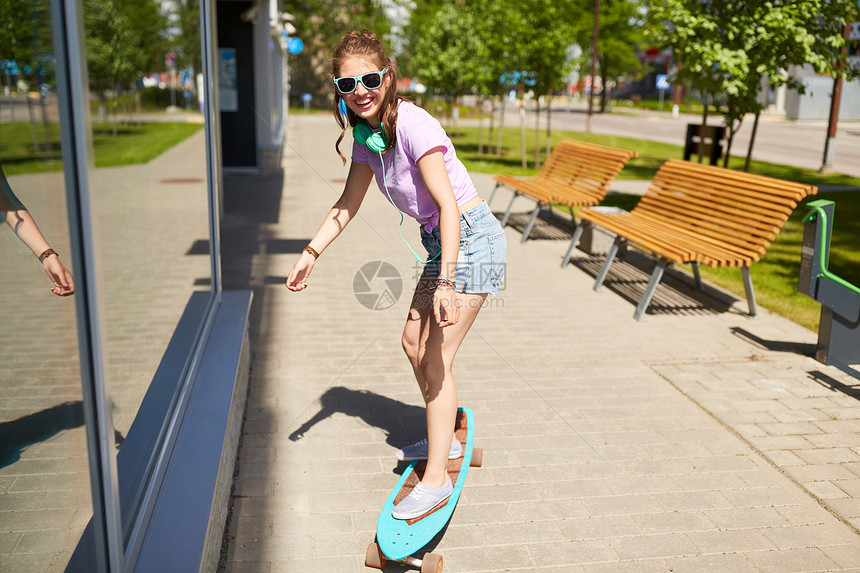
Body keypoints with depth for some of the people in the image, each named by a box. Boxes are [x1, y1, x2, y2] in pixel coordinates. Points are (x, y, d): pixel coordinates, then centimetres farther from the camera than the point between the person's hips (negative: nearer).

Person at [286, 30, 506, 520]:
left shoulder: (413, 125, -23)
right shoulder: (367, 134, 3)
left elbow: (449, 206, -26)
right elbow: (349, 204, 12)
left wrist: (445, 283, -30)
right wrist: (311, 252, 3)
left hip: (471, 239, -9)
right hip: (441, 241, 9)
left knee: (436, 360, -7)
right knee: (414, 343, 16)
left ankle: (436, 478, 7)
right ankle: (445, 439, 36)